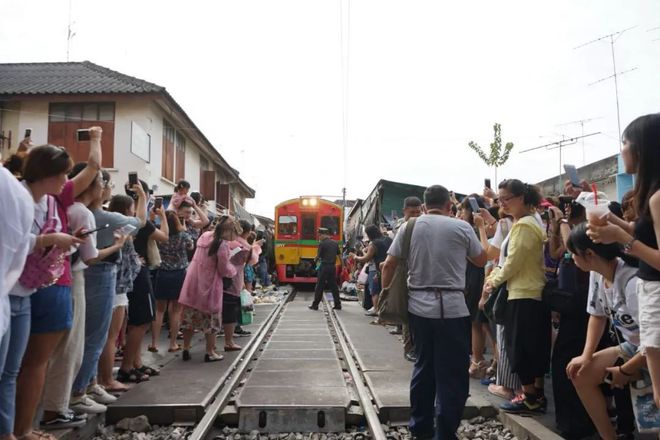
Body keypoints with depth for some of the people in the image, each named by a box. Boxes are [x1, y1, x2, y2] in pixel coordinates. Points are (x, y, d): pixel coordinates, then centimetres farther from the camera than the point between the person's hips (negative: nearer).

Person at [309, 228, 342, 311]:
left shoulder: (322, 243, -10)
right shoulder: (335, 243, 8)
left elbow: (318, 255, -8)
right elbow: (339, 254, 10)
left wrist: (317, 260, 13)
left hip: (324, 267, -6)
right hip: (333, 266, 6)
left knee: (319, 286, 2)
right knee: (334, 286, 10)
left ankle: (315, 304, 7)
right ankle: (337, 304, 11)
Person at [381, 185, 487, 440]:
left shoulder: (409, 226, 4)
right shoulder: (461, 227, -2)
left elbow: (389, 265, 3)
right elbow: (481, 260, 12)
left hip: (418, 306, 4)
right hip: (452, 308, -3)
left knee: (423, 367, 17)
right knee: (452, 373, 5)